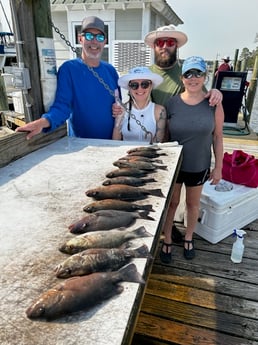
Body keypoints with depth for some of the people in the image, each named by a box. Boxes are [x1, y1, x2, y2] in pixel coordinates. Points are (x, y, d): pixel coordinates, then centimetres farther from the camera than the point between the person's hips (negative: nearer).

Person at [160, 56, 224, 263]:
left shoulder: (214, 105, -9)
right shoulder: (171, 103, -10)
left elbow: (218, 137, -2)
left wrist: (218, 167, 0)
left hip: (199, 166, 1)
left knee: (193, 204, 19)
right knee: (172, 203, 14)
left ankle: (189, 238, 44)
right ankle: (167, 241, 35)